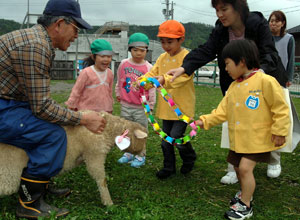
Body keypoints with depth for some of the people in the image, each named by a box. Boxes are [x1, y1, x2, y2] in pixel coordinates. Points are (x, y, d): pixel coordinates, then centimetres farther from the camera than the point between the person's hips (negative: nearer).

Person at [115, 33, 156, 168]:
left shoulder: (148, 68, -10)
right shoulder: (124, 64, 0)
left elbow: (152, 87, -6)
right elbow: (119, 81, 14)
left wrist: (150, 105, -5)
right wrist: (118, 94, 16)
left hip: (141, 107, -4)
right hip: (125, 105, 4)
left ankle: (141, 156, 21)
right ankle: (128, 153, 31)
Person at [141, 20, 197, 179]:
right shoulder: (162, 58, 9)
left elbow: (183, 76, -28)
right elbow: (153, 73, 3)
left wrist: (165, 80, -43)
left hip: (182, 106, -7)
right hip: (166, 106, 7)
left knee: (176, 136, -8)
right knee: (166, 138, 13)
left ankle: (189, 158, 22)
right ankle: (169, 167, 29)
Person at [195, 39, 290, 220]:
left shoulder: (265, 81, -16)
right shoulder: (234, 86, 6)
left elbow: (281, 108, -13)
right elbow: (223, 110, 8)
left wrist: (279, 131, -12)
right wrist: (206, 121, -1)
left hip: (258, 138, -7)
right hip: (238, 138, 7)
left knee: (245, 168, -12)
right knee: (239, 168, 16)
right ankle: (245, 193, 43)